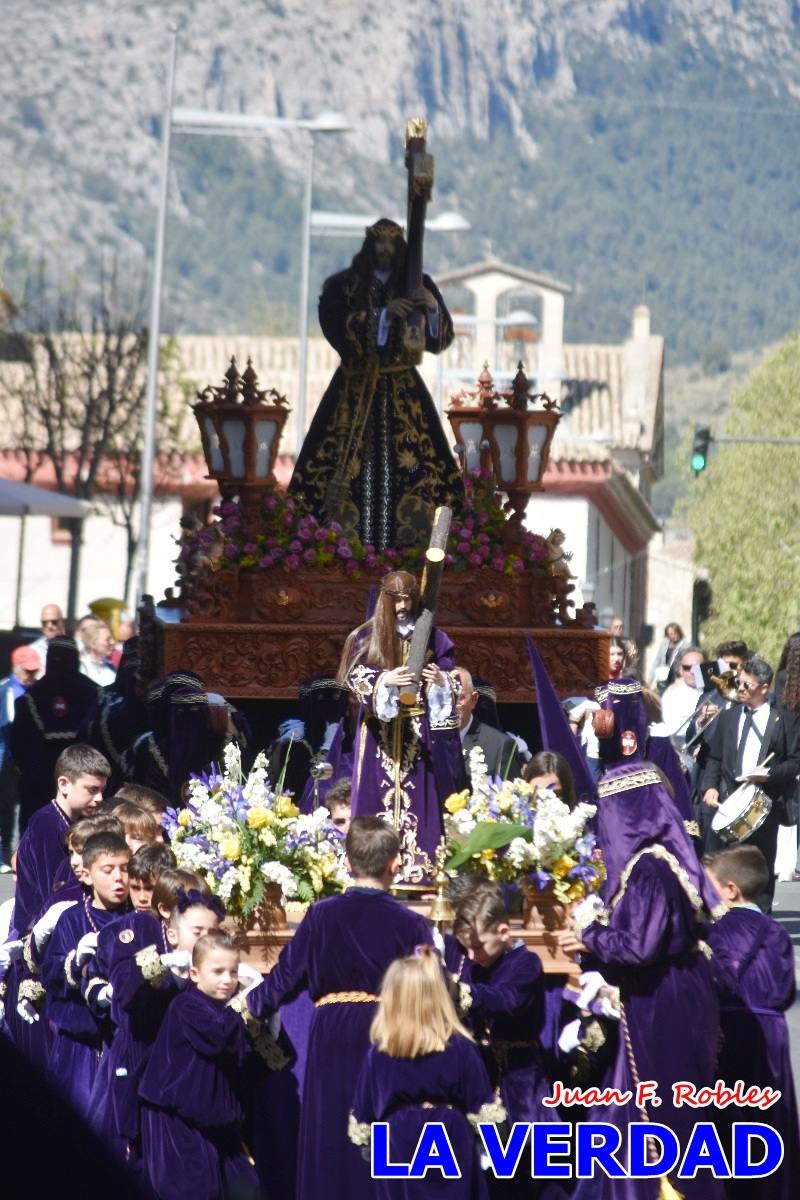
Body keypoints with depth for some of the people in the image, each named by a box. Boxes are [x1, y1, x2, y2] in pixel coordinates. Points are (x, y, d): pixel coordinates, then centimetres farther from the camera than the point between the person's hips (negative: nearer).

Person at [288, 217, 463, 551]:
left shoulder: (417, 285, 5)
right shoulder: (343, 286, 1)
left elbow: (440, 339, -1)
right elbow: (336, 328, -14)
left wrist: (434, 308, -22)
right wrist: (382, 314, -24)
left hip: (403, 394, 1)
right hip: (354, 391, -1)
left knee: (406, 466, -7)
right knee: (350, 468, -8)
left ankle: (408, 547, -4)